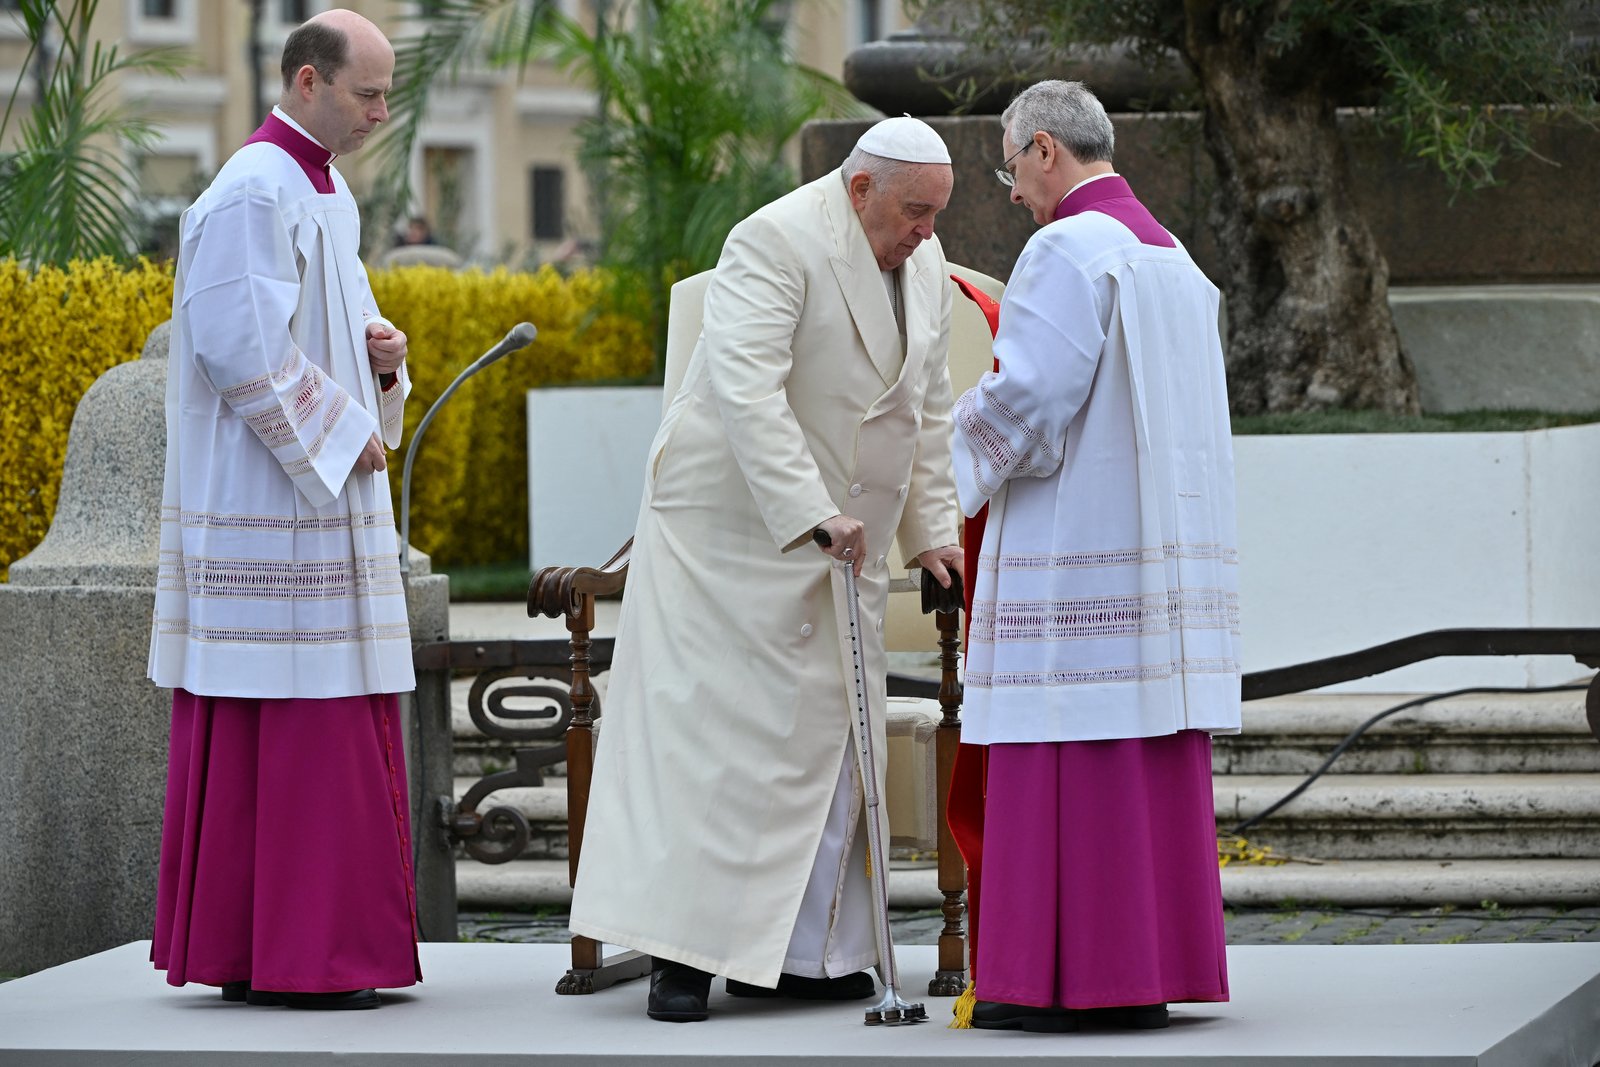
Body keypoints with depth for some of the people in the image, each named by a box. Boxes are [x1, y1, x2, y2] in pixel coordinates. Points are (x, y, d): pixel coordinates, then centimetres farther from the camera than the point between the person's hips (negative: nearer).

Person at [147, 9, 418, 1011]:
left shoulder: (325, 194, 17)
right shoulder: (256, 193, -14)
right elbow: (240, 346, -21)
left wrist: (381, 352, 5)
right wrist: (339, 434, -15)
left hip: (325, 504, 10)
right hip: (273, 509, -10)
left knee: (335, 731, 10)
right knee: (290, 726, -9)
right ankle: (288, 957, -7)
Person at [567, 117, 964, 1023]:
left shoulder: (925, 266, 9)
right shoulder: (777, 243, -17)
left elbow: (929, 409, 18)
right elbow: (745, 388, -27)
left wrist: (931, 529, 10)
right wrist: (810, 512, -31)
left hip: (846, 537, 8)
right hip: (735, 527, -8)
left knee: (828, 736, 4)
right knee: (710, 730, -8)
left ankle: (801, 953, 8)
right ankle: (684, 952, -8)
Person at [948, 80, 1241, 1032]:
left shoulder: (1069, 248, -12)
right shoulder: (1172, 258, 16)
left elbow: (1030, 394, -19)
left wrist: (967, 424, 1)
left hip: (1075, 551, -9)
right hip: (1160, 548, 9)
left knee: (1069, 755, -6)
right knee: (1150, 763, 8)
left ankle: (1065, 977, -5)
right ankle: (1148, 971, 9)